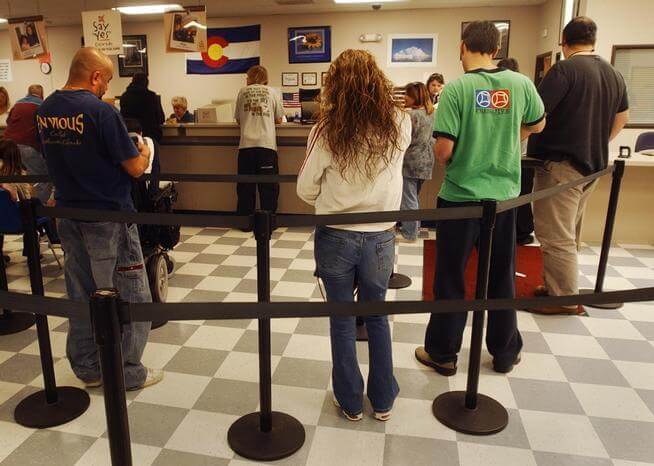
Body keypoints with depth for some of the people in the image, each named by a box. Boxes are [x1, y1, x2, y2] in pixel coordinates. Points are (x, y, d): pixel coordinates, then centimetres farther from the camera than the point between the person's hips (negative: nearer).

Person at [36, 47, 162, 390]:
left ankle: (88, 368, 29)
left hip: (68, 217, 8)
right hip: (108, 218, -7)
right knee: (129, 297, 7)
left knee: (82, 295, 17)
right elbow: (135, 168, -15)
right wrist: (144, 152, 6)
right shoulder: (100, 111, -18)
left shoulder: (45, 110, 5)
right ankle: (127, 373, 16)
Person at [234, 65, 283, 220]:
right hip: (267, 144, -1)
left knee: (245, 186, 8)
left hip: (246, 144, 1)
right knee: (268, 186, 5)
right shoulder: (273, 92, 9)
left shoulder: (243, 92, 10)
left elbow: (238, 120, 14)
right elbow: (278, 120, 11)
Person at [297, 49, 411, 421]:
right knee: (377, 317, 20)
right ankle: (383, 400, 32)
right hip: (380, 239, 2)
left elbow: (306, 191, -5)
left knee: (342, 320, 15)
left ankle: (351, 402, 29)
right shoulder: (399, 125, -7)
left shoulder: (327, 130, -13)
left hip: (335, 238, -2)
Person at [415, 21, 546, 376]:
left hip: (460, 196, -3)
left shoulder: (456, 88, -14)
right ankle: (505, 353, 31)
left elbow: (443, 150, -18)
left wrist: (447, 163, 4)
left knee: (450, 278, 10)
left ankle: (442, 353, 22)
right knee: (501, 277, 17)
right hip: (504, 195, 4)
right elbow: (538, 125, 17)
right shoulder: (521, 84, -1)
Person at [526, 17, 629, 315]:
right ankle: (558, 286, 26)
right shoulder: (614, 74, 12)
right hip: (593, 165, 8)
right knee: (568, 234, 17)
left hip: (560, 164, -8)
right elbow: (622, 119, 24)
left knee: (556, 236, -2)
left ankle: (565, 300, 3)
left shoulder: (564, 69, -12)